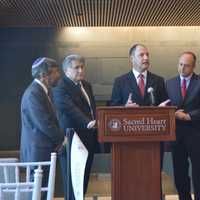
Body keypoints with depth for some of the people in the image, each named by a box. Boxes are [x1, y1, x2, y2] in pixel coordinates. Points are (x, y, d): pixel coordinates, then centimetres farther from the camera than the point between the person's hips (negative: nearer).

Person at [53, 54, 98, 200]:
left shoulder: (86, 85, 15)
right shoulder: (61, 89, -12)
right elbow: (71, 109, -26)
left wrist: (96, 123, 5)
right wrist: (88, 123, -39)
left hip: (89, 137, 8)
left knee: (85, 177, 14)